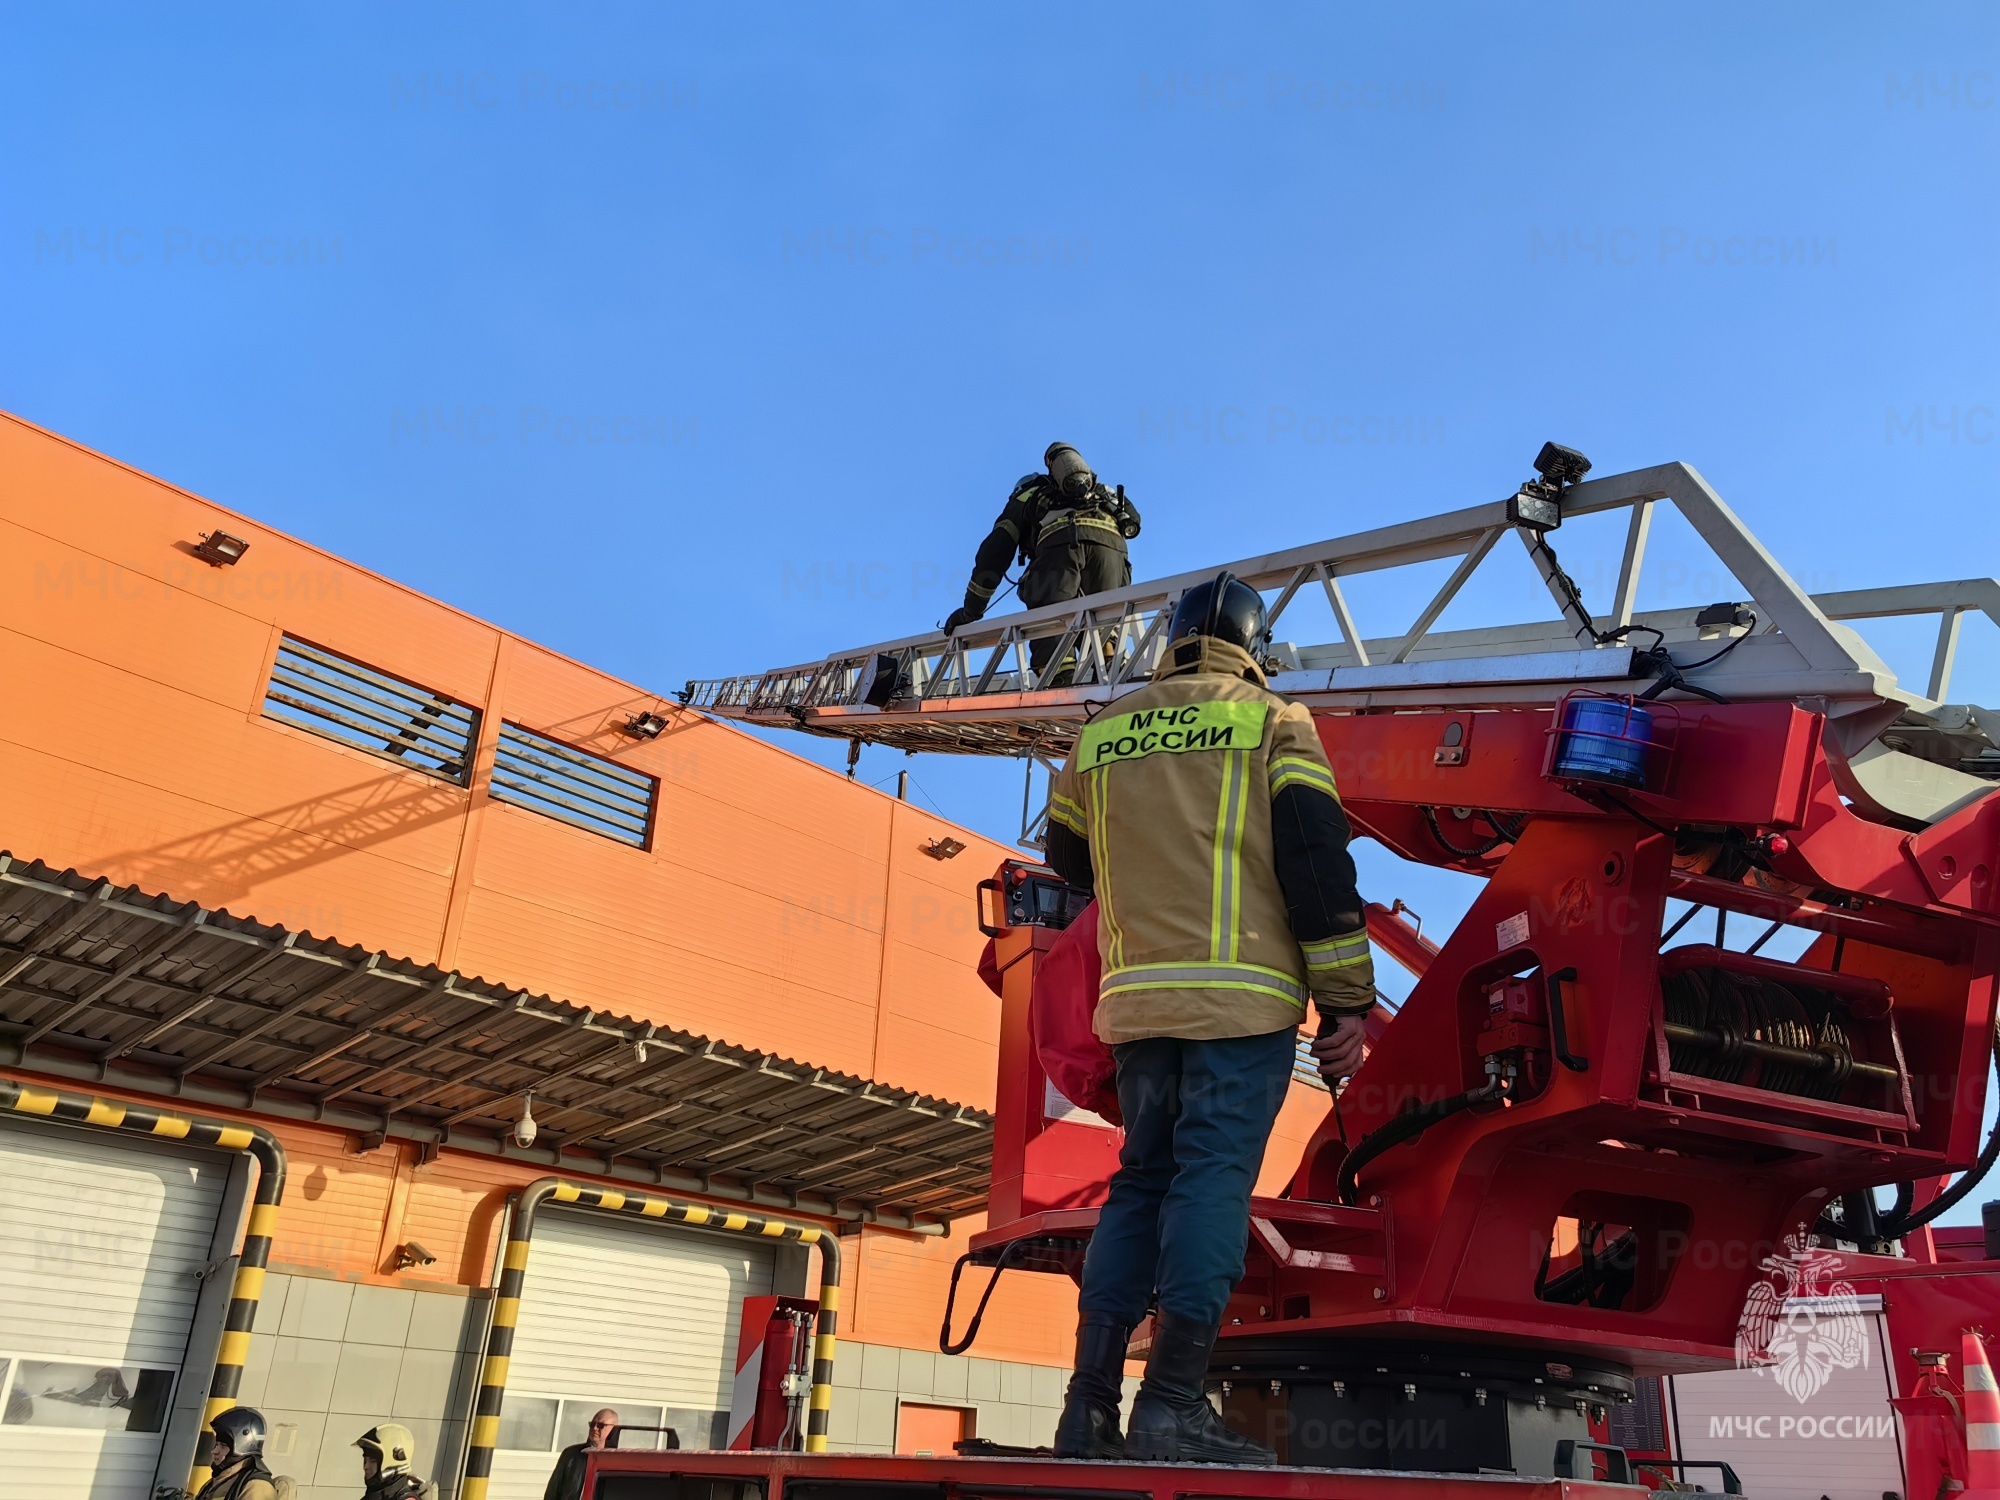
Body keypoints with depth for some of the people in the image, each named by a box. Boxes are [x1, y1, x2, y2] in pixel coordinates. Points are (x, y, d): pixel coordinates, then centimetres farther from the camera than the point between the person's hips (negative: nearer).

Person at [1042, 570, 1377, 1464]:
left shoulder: (1101, 736, 16)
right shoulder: (1273, 722, 3)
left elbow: (1067, 857, 25)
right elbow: (1318, 859, -5)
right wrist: (1348, 999, -3)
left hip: (1137, 998, 5)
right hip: (1241, 997, -4)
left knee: (1140, 1185, 10)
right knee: (1213, 1179, -6)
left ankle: (1090, 1405, 9)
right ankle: (1171, 1406, -11)